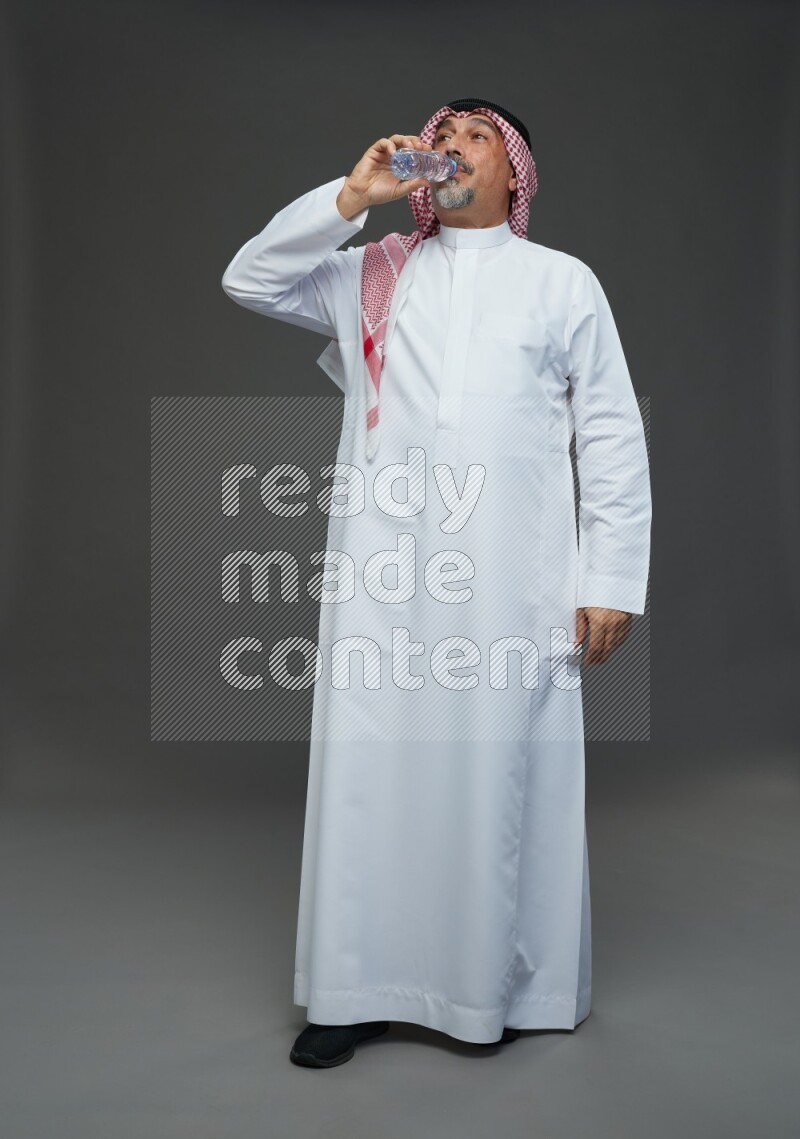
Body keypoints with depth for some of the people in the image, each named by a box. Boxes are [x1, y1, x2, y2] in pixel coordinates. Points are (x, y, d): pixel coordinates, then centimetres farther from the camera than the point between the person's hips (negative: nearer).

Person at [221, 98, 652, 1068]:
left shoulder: (563, 281, 12)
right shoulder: (372, 274, 17)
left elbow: (612, 436, 7)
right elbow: (250, 281, 10)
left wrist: (613, 579, 0)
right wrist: (354, 195, 3)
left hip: (511, 579, -1)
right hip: (383, 570, 2)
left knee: (501, 772, 2)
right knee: (370, 769, 3)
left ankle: (508, 986, 20)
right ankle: (361, 986, 16)